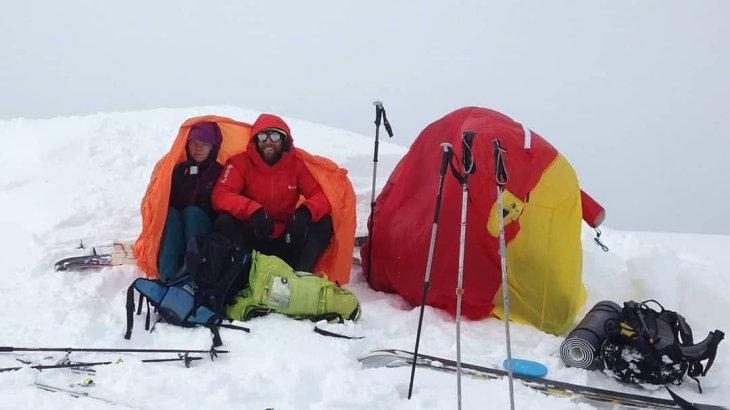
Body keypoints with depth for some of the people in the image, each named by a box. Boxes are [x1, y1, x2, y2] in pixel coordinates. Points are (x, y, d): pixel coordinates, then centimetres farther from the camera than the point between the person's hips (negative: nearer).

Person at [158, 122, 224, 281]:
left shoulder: (219, 172, 3)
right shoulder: (178, 169, 9)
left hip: (205, 229, -2)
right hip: (175, 226, 2)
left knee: (193, 212, -31)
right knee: (172, 213, -30)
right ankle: (167, 277, -45)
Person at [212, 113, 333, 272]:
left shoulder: (297, 163, -3)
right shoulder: (241, 162, -6)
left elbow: (322, 195, -8)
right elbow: (220, 196, -18)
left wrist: (306, 211, -32)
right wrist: (253, 211, -36)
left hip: (286, 239, 2)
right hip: (252, 238, -1)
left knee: (323, 222, -20)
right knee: (225, 221, -29)